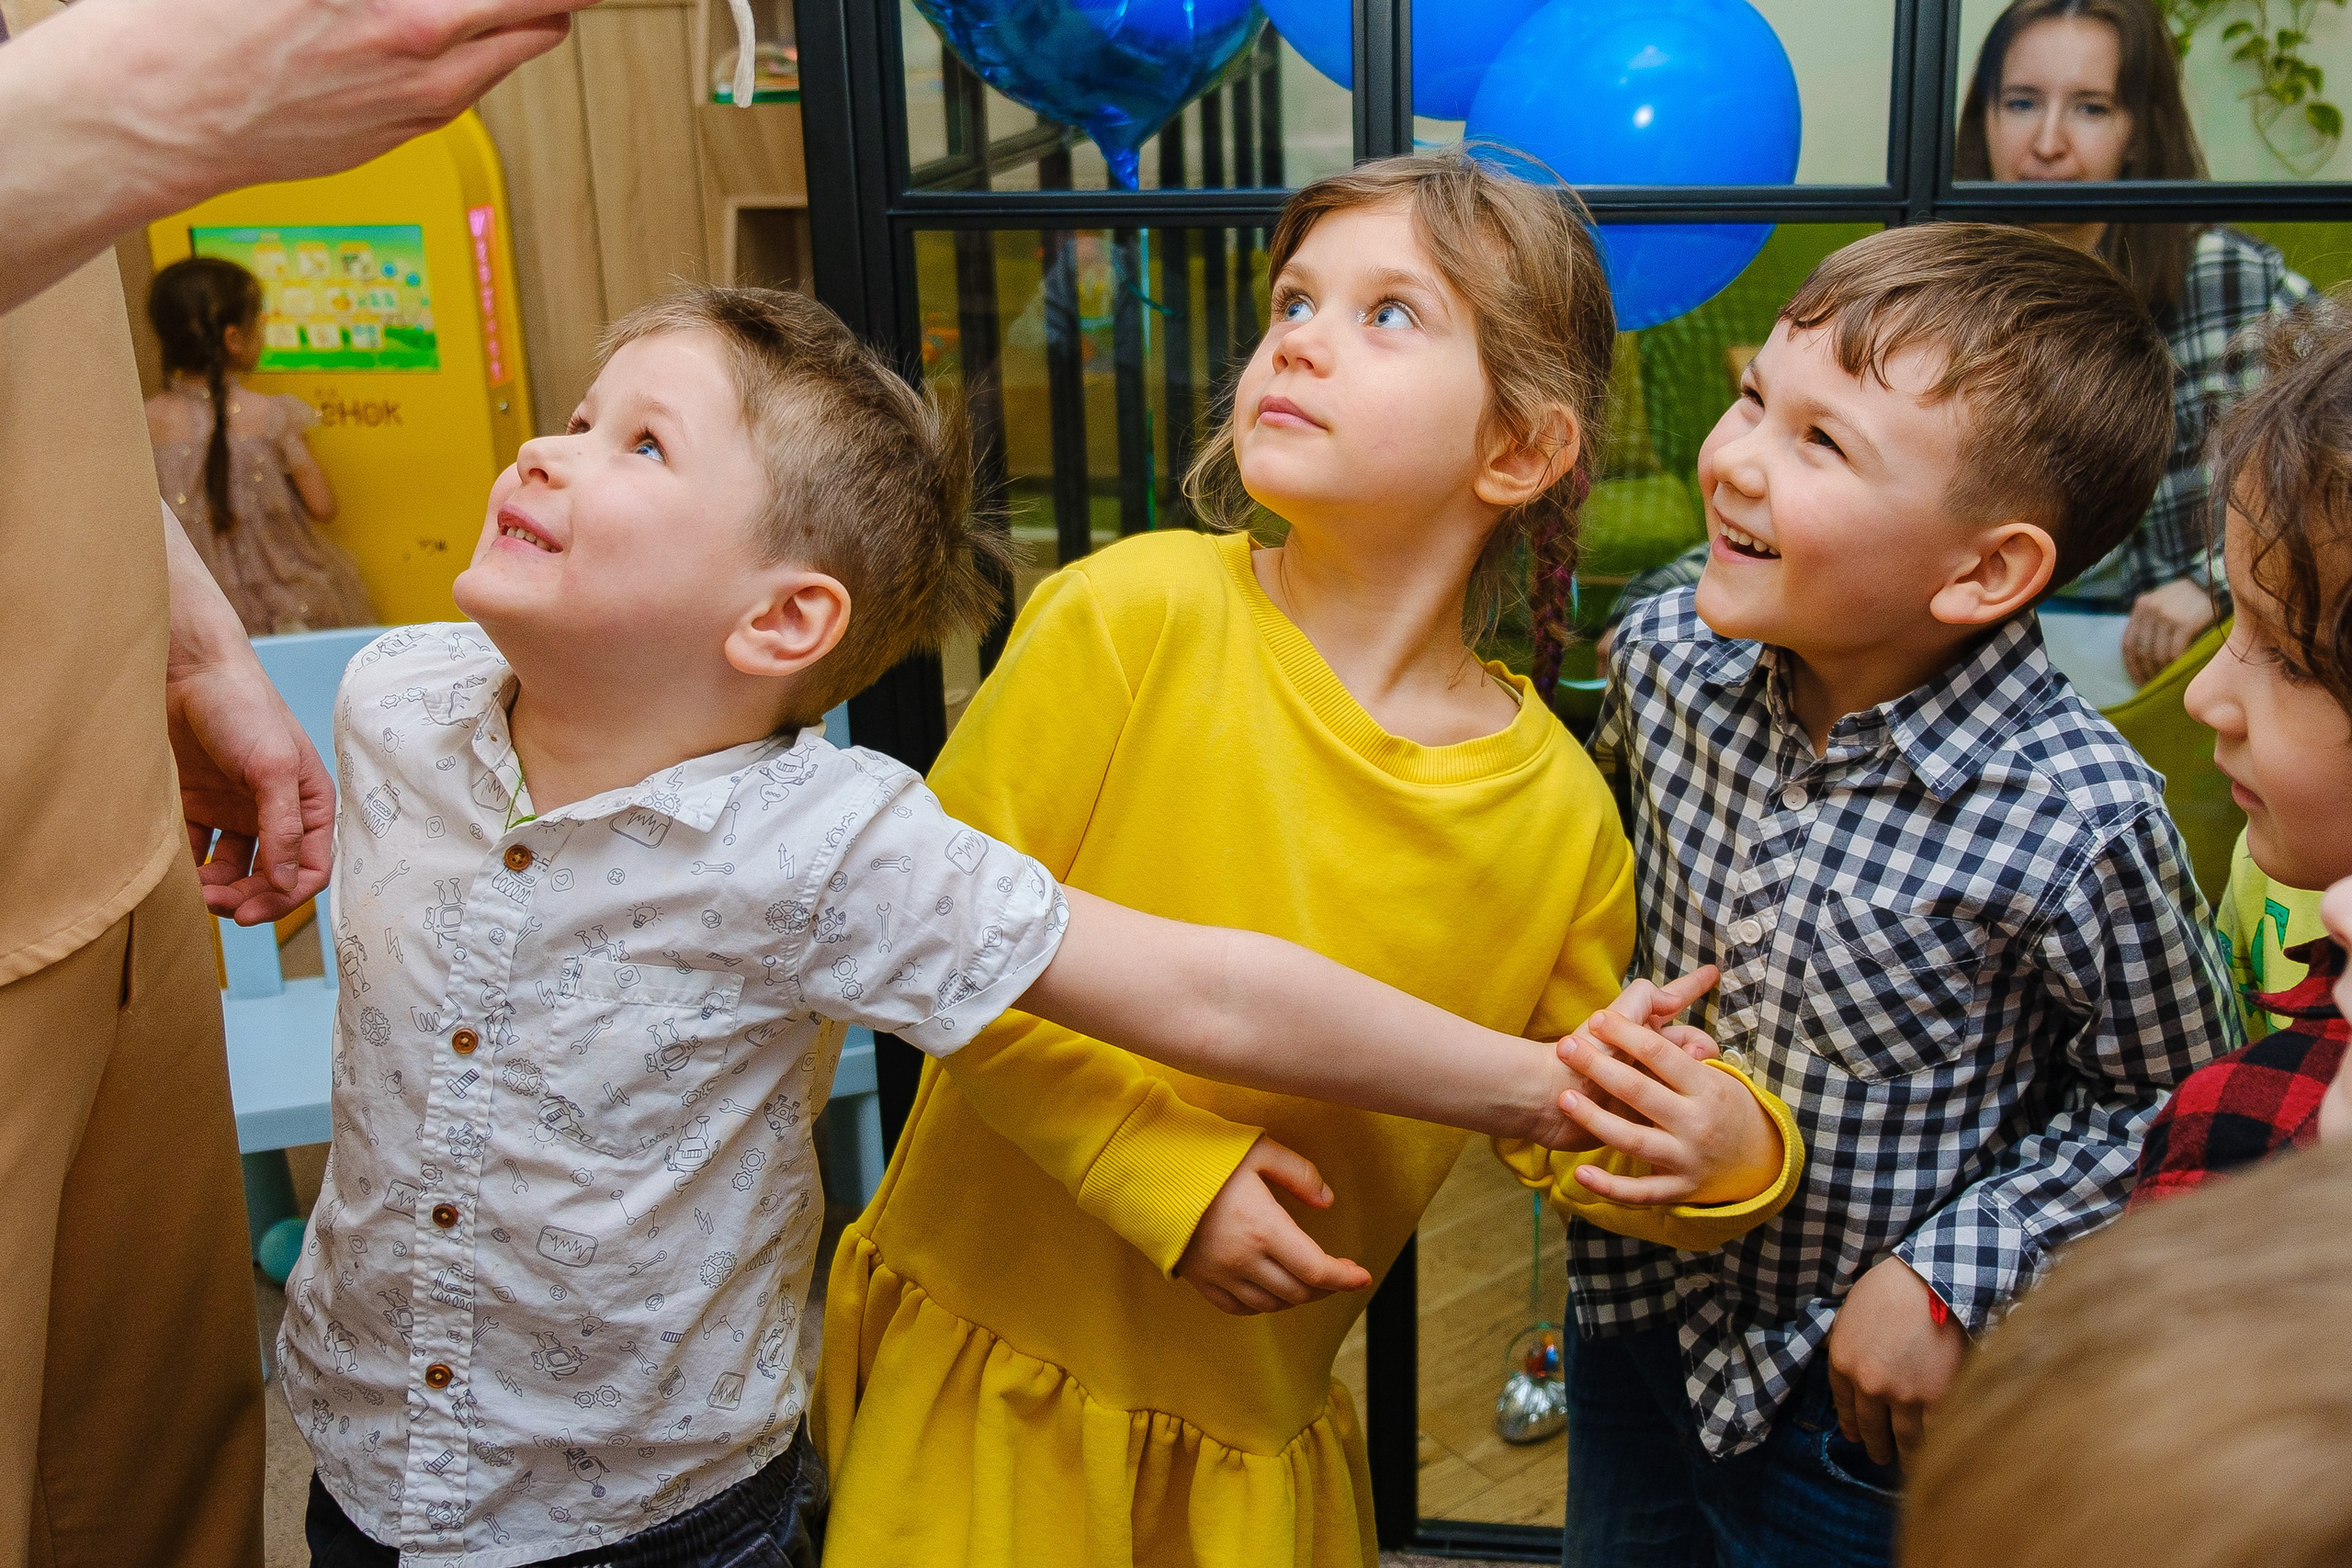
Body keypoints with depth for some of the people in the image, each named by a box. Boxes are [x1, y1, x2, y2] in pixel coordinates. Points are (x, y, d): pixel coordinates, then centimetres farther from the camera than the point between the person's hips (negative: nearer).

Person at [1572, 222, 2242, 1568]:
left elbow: (2171, 1102, -10)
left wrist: (1948, 1274, -16)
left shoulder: (2077, 821, -28)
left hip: (1859, 1406, -4)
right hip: (1637, 1316, 5)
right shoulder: (1665, 655, -14)